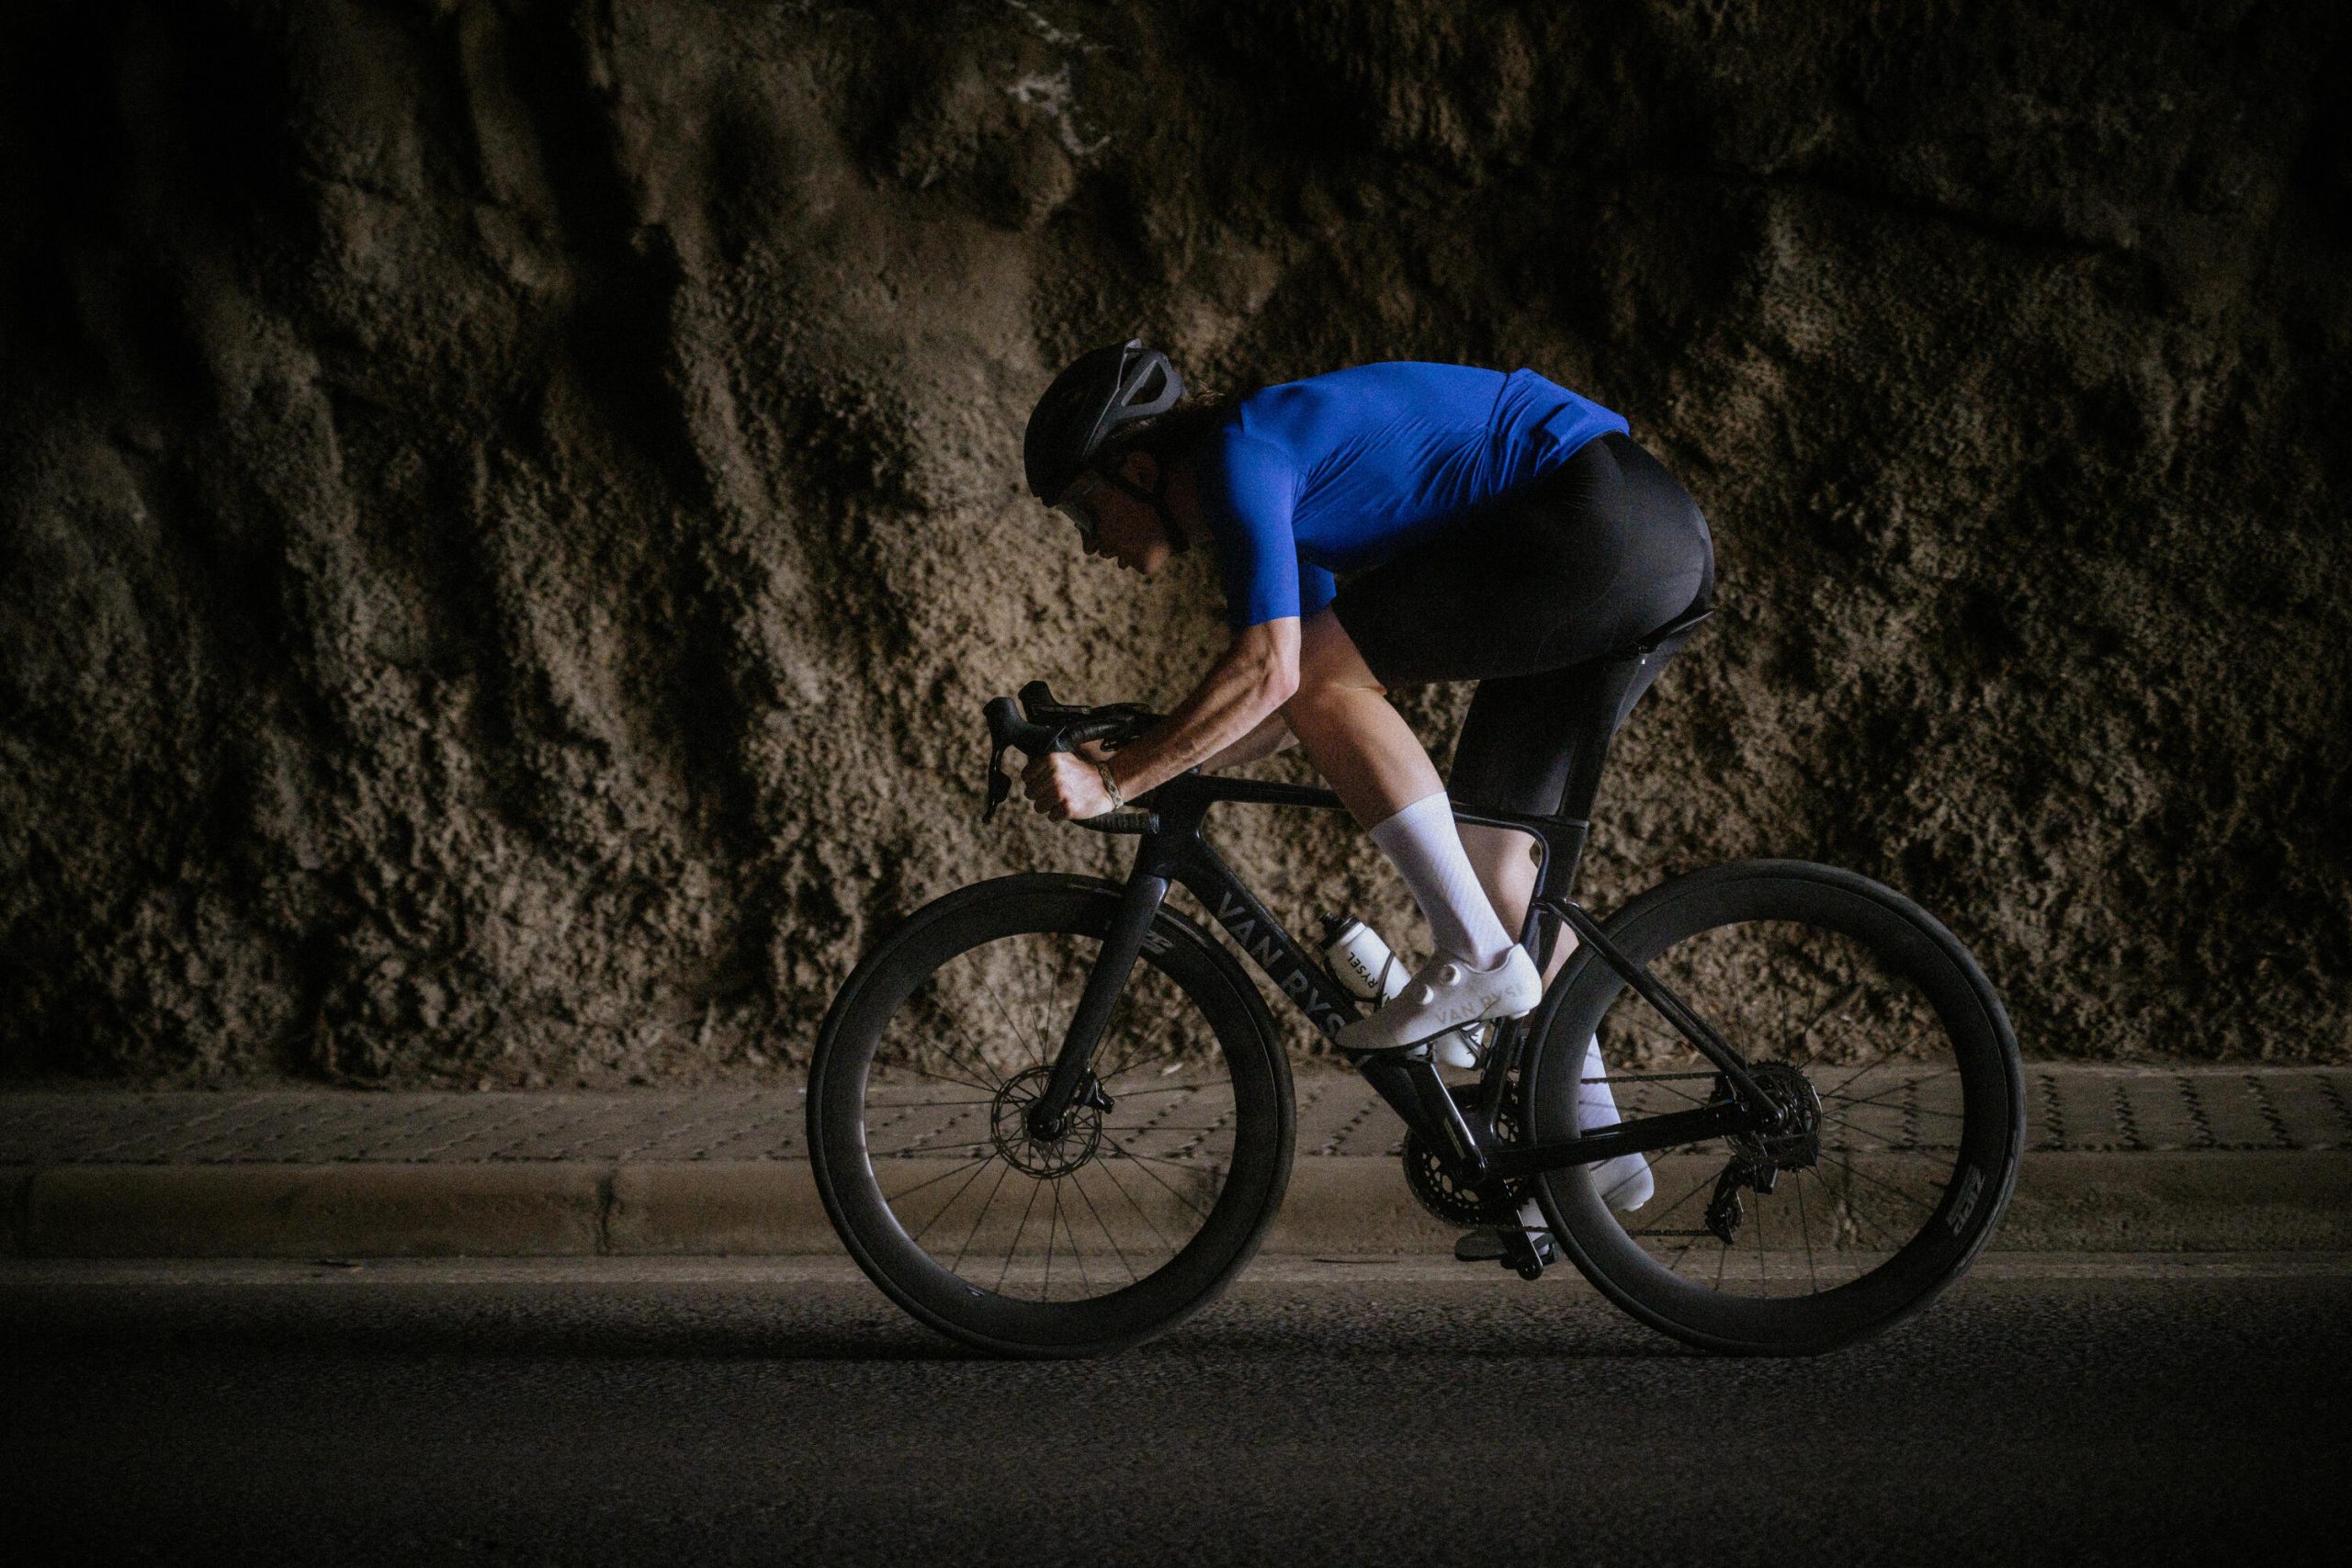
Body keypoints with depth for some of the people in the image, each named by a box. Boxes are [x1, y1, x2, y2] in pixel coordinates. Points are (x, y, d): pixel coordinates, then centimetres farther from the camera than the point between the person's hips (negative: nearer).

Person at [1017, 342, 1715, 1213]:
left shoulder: (1240, 452, -11)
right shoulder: (1278, 483, 18)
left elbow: (1270, 673, -23)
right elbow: (1285, 707, 23)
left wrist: (1113, 781, -20)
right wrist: (1131, 759, 14)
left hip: (1609, 522, -10)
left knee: (1320, 666, -12)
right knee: (1486, 848, 13)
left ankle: (1475, 959, -9)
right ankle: (1594, 1146, 19)